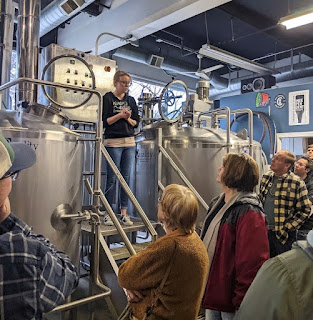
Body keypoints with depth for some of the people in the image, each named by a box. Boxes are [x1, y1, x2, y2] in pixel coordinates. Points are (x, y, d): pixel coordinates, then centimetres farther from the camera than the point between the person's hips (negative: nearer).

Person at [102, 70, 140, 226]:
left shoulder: (131, 100, 15)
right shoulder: (107, 98, 1)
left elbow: (136, 122, 14)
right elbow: (104, 121, -6)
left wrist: (128, 118, -6)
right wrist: (120, 115, -13)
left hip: (129, 143, 4)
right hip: (113, 142, -4)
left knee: (126, 178, 4)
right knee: (112, 178, -1)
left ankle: (124, 213, 11)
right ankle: (108, 213, 9)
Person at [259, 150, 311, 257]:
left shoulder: (297, 183, -14)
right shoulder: (266, 177, 3)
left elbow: (305, 210, -10)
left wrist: (288, 228, -13)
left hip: (283, 234, -5)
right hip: (264, 230, 5)